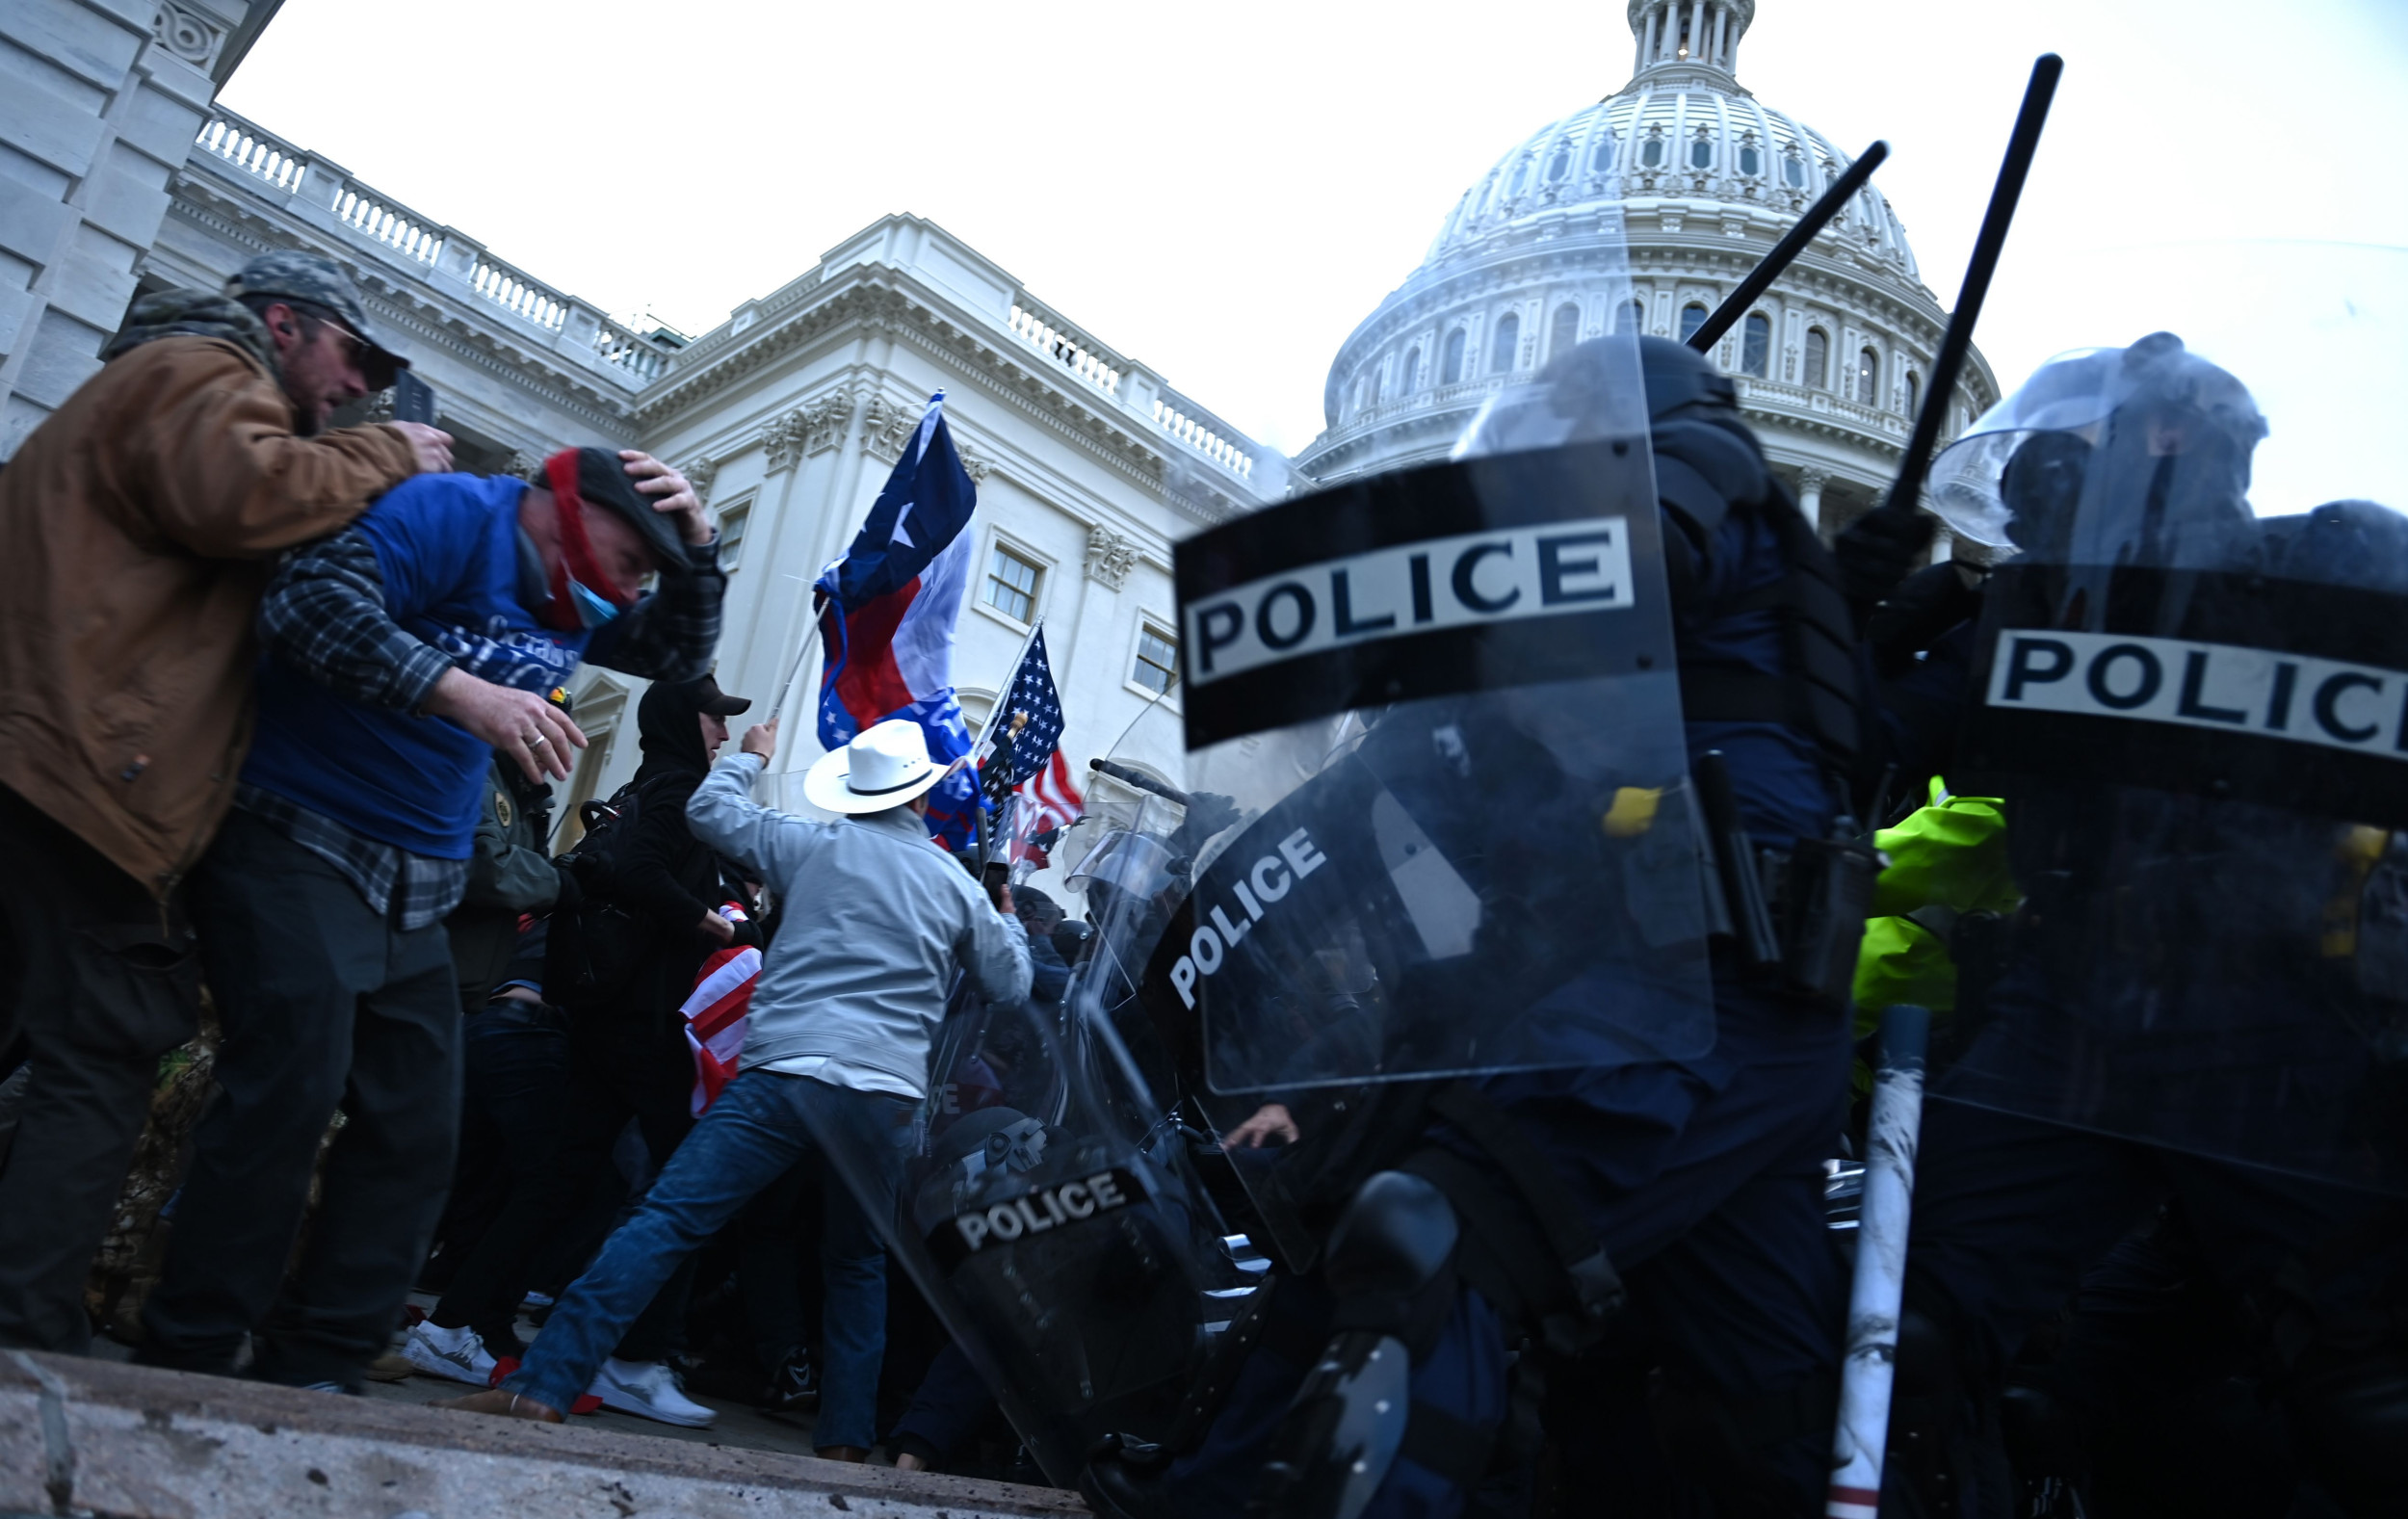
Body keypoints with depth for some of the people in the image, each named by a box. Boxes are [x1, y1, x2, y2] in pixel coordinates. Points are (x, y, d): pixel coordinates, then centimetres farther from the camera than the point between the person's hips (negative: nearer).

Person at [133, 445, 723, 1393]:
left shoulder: (576, 603, 14)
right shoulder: (455, 514, -12)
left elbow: (677, 653, 22)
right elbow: (315, 595, -26)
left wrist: (695, 551, 4)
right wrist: (466, 692, -34)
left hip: (416, 890, 9)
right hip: (299, 849, -9)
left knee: (417, 1128, 4)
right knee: (288, 1095, -15)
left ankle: (313, 1370, 12)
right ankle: (184, 1361, 0)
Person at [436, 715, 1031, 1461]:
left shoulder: (809, 844, 9)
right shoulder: (958, 886, 10)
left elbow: (710, 809, 22)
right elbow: (1011, 987, 20)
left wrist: (750, 756, 41)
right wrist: (1010, 922, 40)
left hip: (782, 1071, -1)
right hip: (887, 1093, 2)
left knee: (662, 1221, -4)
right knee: (861, 1258, 20)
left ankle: (543, 1386, -12)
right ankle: (846, 1434, 17)